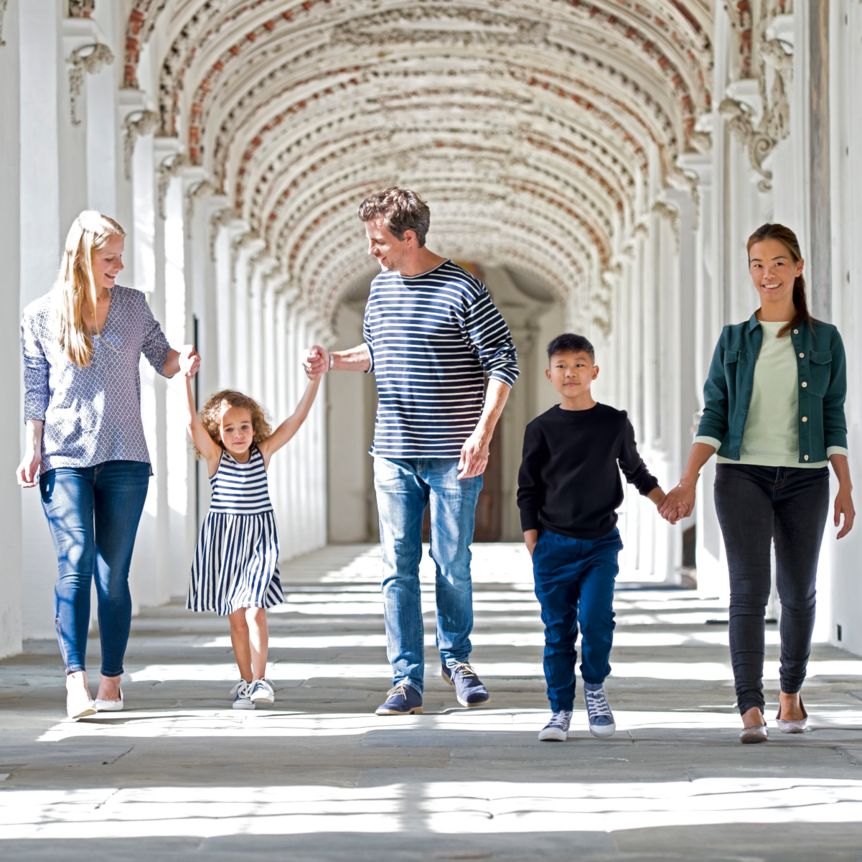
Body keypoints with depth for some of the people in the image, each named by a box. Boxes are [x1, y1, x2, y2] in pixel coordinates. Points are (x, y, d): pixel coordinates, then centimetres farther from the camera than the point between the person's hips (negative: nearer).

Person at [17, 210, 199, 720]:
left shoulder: (133, 305, 9)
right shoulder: (41, 316, 3)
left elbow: (162, 359, 16)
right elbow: (36, 391, 6)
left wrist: (183, 360, -6)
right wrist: (33, 449, -2)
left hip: (125, 458, 2)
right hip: (64, 459, -2)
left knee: (114, 574, 1)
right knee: (76, 563, -16)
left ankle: (112, 682, 8)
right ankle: (76, 679, -21)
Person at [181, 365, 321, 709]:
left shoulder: (263, 452, 1)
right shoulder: (215, 456, -3)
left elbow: (296, 419, -3)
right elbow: (192, 422, -16)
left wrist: (315, 380, -12)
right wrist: (187, 379, -28)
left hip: (259, 540, 0)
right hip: (223, 541, 0)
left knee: (255, 611, -12)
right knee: (236, 617, 6)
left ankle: (259, 680, -12)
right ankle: (245, 682, 14)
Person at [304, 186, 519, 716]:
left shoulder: (462, 290, -9)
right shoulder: (381, 287, 10)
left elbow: (504, 362, -9)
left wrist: (483, 433, -17)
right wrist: (333, 361, 7)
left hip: (452, 457, -5)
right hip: (394, 455, 5)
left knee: (452, 566, 4)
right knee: (398, 567, 1)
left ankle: (456, 658, 26)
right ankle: (407, 679, 4)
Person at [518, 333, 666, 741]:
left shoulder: (614, 423, 3)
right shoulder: (541, 429, 1)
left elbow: (634, 468, 20)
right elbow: (528, 489, 6)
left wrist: (663, 499, 11)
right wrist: (532, 542, 0)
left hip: (601, 542, 0)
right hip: (553, 544, 0)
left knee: (596, 619, -14)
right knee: (558, 630, 2)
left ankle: (595, 688, 11)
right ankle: (560, 709, 11)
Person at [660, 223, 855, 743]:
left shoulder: (824, 340, 6)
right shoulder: (734, 340, 7)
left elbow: (835, 421, 8)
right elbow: (714, 417, 5)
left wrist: (846, 488, 2)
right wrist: (688, 481, -6)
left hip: (804, 479, 1)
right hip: (743, 476, -1)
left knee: (798, 592, 9)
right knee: (750, 588, -12)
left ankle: (792, 691, 30)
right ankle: (751, 710, -18)